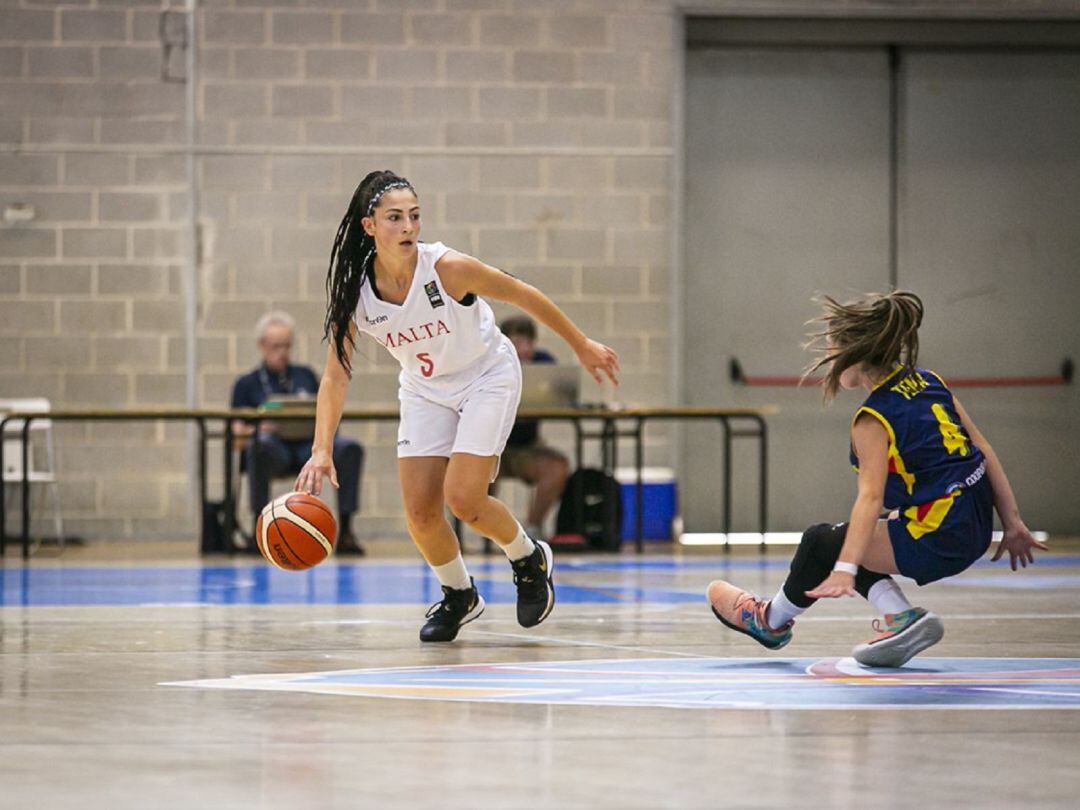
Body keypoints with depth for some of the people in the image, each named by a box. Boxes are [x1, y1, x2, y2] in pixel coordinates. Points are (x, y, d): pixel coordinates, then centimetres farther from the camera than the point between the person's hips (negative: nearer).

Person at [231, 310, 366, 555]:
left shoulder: (305, 375, 27)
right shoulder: (247, 384, 18)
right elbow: (238, 428, 7)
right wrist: (258, 429, -15)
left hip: (309, 445, 3)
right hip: (275, 444, -3)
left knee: (350, 448, -30)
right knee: (261, 448, -42)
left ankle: (345, 531, -30)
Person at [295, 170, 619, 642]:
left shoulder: (448, 269, -29)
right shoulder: (353, 292, -20)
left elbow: (524, 297, -14)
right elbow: (336, 377, -14)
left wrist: (582, 347, -4)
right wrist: (322, 452, -25)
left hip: (488, 377, -3)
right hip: (425, 390, 4)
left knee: (462, 499, -16)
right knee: (419, 512, -5)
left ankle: (531, 560, 14)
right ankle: (459, 597, 24)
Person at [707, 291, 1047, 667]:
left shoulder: (874, 420, -15)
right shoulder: (930, 383, 7)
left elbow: (871, 497, -27)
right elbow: (983, 450, 8)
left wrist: (845, 569, -35)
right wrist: (1012, 523, 14)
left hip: (937, 543, -8)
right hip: (976, 529, 8)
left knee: (820, 544, 9)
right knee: (850, 543, 22)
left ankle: (771, 619, 31)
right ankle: (900, 616, 8)